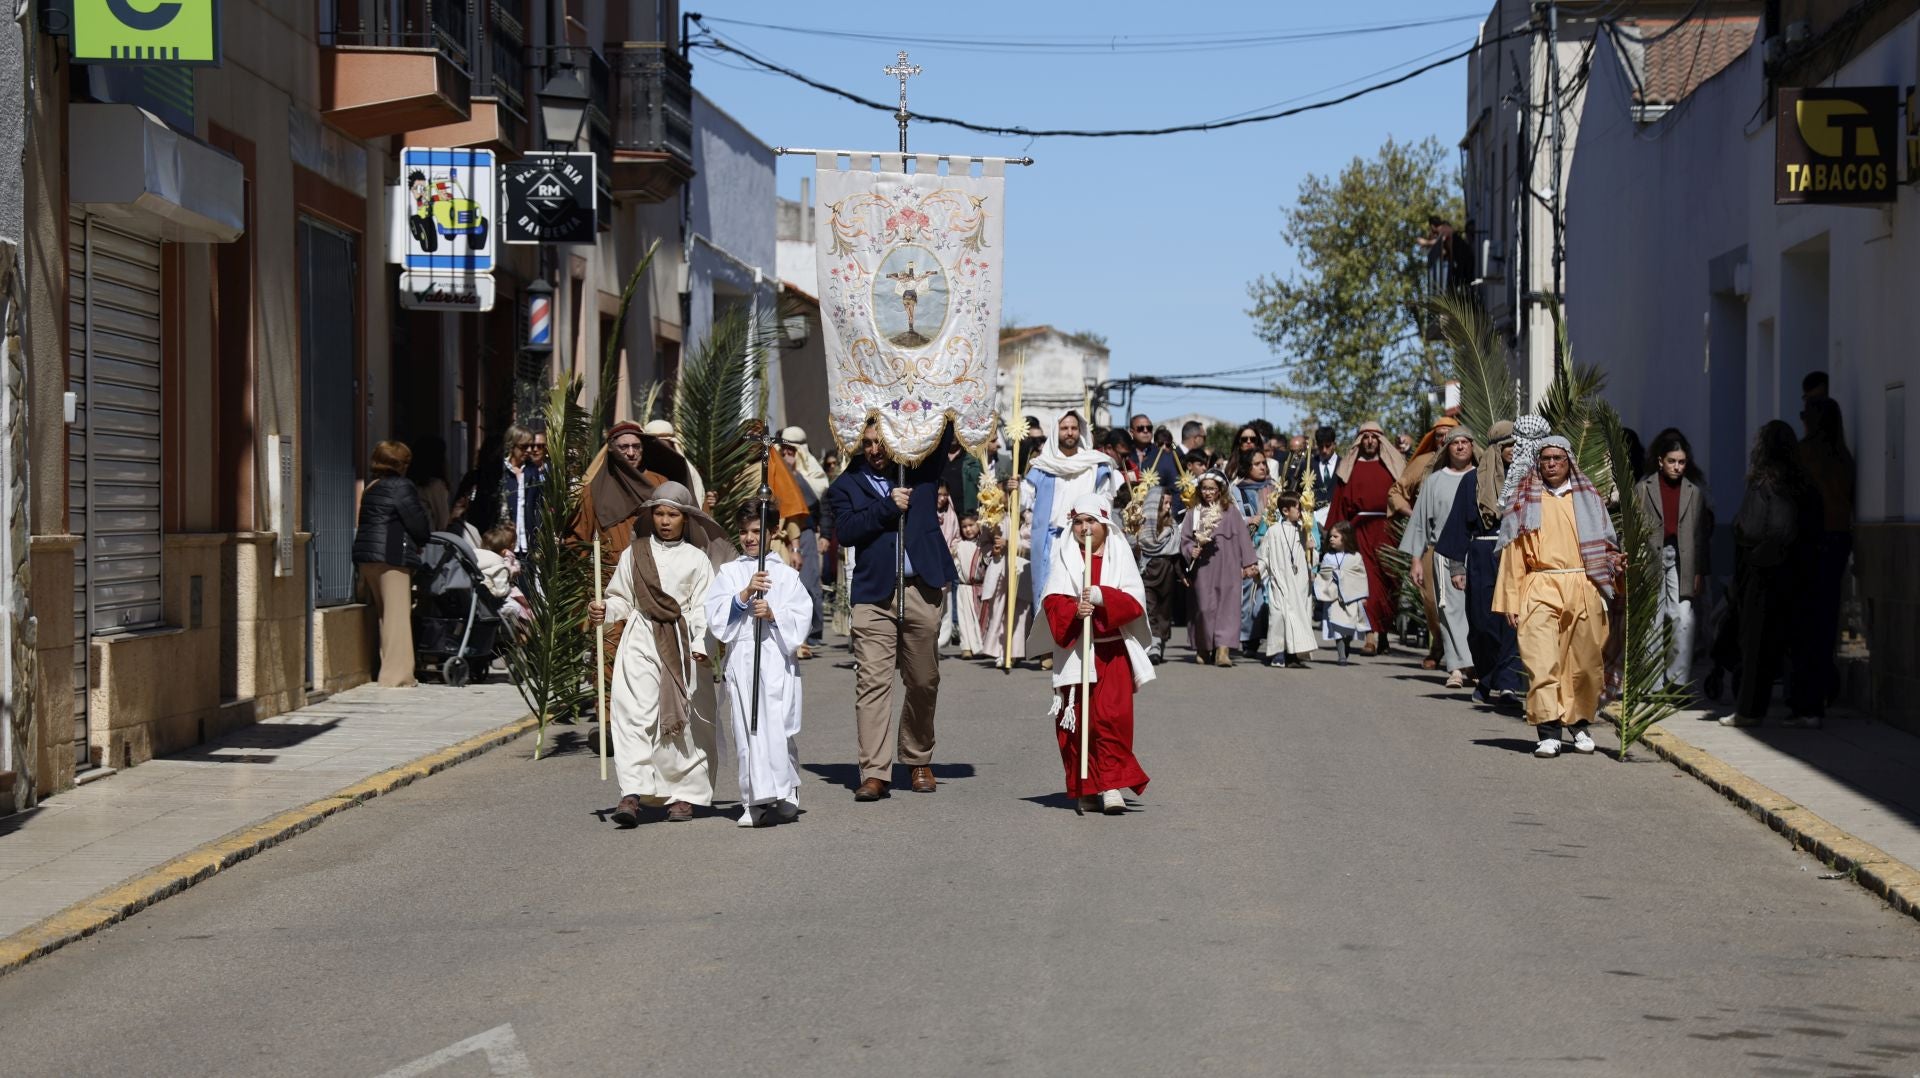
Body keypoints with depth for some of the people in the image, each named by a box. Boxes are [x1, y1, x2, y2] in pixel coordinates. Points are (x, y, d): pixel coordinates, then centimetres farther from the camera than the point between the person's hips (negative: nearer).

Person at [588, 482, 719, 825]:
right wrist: (604, 611, -8)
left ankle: (684, 794, 12)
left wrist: (701, 645, -11)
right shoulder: (633, 554, 9)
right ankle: (632, 793, -21)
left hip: (682, 643, 0)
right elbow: (622, 599, 12)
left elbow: (703, 608, 1)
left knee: (682, 719, 2)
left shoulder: (697, 559, 7)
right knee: (633, 713, -13)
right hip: (641, 639, 0)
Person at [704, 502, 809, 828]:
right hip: (741, 658, 2)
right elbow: (716, 617, 1)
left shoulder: (786, 574, 11)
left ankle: (785, 793, -9)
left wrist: (773, 614, -12)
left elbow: (801, 617, 4)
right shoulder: (728, 573, 13)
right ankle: (755, 802, 3)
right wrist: (745, 594, -11)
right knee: (747, 731, 0)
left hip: (777, 658, -2)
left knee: (777, 727, -13)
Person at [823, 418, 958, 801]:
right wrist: (889, 507, -11)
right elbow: (845, 530, -6)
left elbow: (945, 431, 16)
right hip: (874, 594, -1)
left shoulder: (919, 470, 13)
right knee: (872, 682, -9)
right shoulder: (847, 485, 9)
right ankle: (875, 772, -9)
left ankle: (919, 761, 25)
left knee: (924, 683, 8)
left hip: (921, 591, 2)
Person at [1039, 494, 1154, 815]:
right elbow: (1052, 600, -4)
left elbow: (1134, 601, -5)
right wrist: (1074, 611, -24)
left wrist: (1101, 596, -20)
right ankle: (1086, 789, 12)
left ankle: (1112, 786, -11)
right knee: (1078, 719, 2)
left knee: (1113, 715, -12)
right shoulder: (1065, 556, 7)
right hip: (1074, 650, 1)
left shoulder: (1120, 554, 5)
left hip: (1114, 650, -1)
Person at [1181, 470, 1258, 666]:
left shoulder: (1231, 512, 7)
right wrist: (1192, 550, -12)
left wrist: (1249, 564, 1)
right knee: (1204, 606, -1)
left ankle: (1223, 649, -15)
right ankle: (1203, 649, 13)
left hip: (1227, 568, -1)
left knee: (1227, 605, -9)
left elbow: (1243, 539, 6)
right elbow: (1185, 539, 9)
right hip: (1203, 568, 1)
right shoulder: (1194, 513, 9)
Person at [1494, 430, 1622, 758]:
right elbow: (1513, 552, 9)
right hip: (1540, 591, -2)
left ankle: (1579, 723, 22)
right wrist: (1511, 600, 2)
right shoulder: (1526, 501, 11)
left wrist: (1614, 562, -7)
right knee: (1543, 662, -13)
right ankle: (1548, 732, -15)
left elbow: (1604, 544, 17)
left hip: (1584, 590, 2)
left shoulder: (1588, 498, 15)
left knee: (1586, 663, 4)